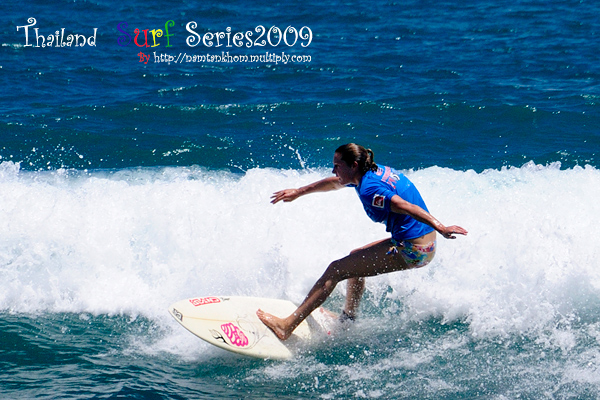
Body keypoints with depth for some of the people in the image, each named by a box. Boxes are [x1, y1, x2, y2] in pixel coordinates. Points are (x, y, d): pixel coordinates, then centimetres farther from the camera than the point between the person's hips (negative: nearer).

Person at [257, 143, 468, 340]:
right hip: (423, 245, 10)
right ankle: (348, 320, 37)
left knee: (335, 270, -6)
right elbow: (334, 183, 27)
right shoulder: (374, 172, 12)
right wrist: (298, 192, 34)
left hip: (411, 251, -10)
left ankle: (287, 326, -5)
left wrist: (441, 228, -36)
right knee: (355, 258, 29)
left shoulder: (369, 189, -18)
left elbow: (407, 207, -28)